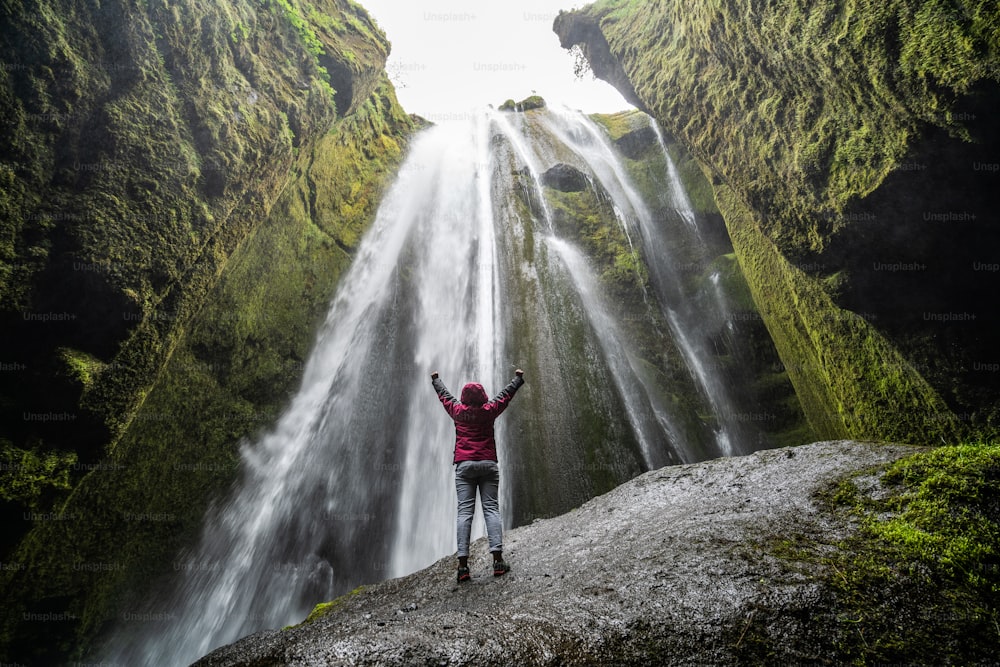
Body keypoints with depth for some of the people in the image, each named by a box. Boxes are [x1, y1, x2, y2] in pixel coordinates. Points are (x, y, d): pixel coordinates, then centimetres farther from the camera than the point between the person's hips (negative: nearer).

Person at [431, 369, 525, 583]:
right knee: (491, 509, -3)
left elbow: (444, 395, 24)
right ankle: (497, 559, -14)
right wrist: (518, 378, 34)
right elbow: (506, 394, 18)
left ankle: (463, 563, -12)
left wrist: (435, 380, 43)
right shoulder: (489, 411, 4)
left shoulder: (458, 411, 7)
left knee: (464, 511, -5)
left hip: (464, 466, 1)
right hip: (488, 464, 0)